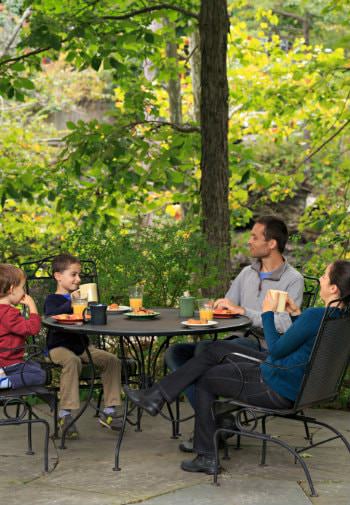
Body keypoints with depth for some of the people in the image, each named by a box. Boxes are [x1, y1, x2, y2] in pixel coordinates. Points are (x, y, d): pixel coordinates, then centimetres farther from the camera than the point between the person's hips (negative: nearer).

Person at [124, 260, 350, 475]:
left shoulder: (315, 316, -29)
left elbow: (276, 349, -19)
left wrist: (268, 313, -7)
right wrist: (297, 314, 7)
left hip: (277, 390, -10)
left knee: (204, 380, 11)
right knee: (216, 349, 15)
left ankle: (206, 456, 23)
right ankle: (159, 395, 17)